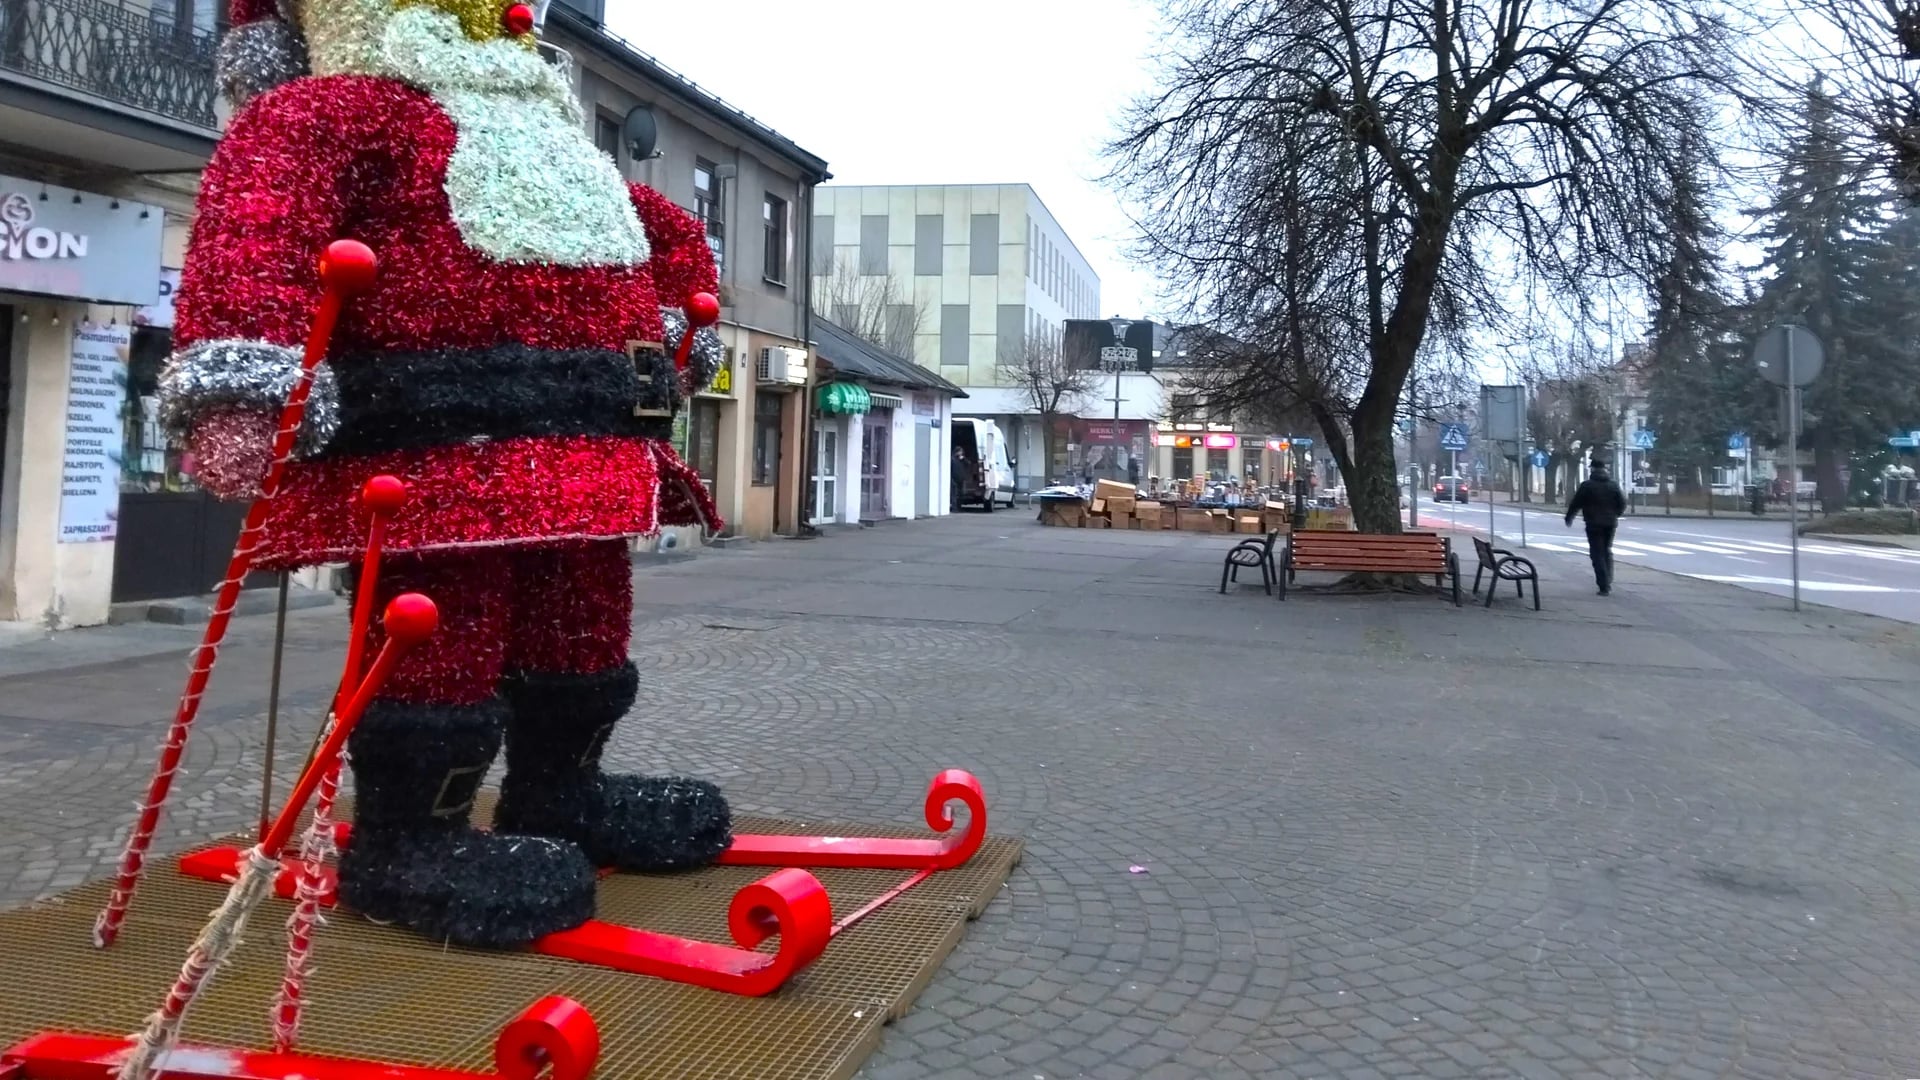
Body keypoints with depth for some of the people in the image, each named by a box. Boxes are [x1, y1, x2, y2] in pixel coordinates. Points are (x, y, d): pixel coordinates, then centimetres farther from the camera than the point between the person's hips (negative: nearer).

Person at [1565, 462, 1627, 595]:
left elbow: (1576, 504, -6)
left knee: (1597, 554, -1)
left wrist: (1568, 518, 10)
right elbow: (1622, 503, 6)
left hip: (1594, 524, -4)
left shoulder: (1586, 485, -8)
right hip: (1610, 524, 5)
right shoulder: (1613, 485, 5)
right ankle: (1608, 583, 20)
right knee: (1607, 552, 20)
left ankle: (1604, 586, -9)